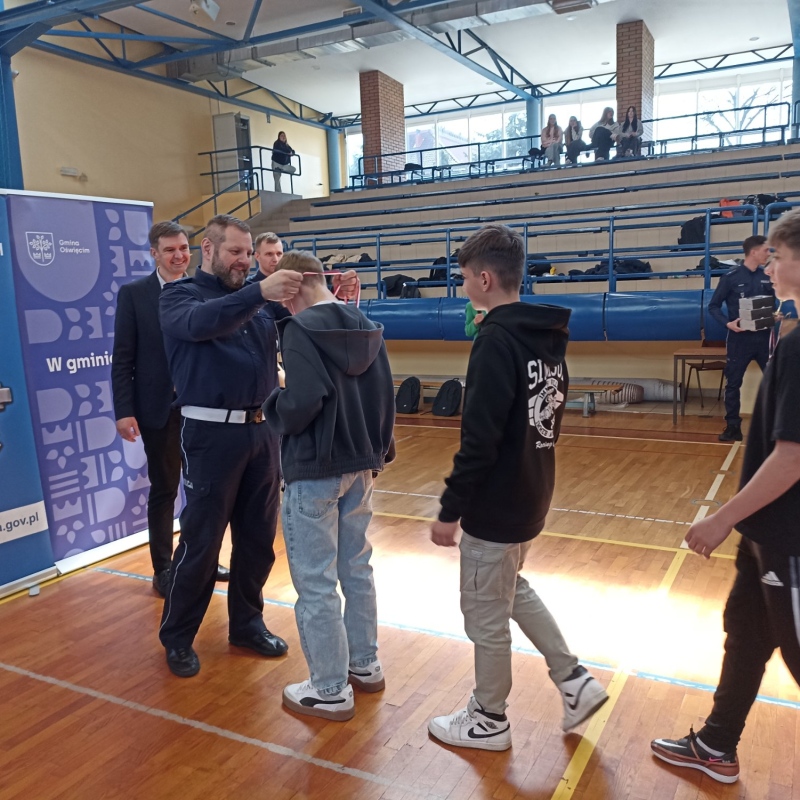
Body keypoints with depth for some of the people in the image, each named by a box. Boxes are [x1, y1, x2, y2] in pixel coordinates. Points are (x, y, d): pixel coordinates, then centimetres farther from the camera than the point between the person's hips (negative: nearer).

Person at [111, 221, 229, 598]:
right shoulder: (133, 294, -2)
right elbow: (122, 358, -5)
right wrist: (124, 411, -12)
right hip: (160, 407, -2)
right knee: (163, 490, 8)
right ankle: (163, 569, 22)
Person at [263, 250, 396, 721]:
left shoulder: (301, 328, -16)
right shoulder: (367, 328, 6)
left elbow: (302, 401, -27)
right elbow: (386, 396, 9)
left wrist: (273, 409, -6)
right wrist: (378, 451, 18)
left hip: (314, 471, -8)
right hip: (359, 466, 8)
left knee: (315, 583, 4)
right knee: (357, 569, 19)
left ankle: (331, 691, 15)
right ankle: (365, 665, 33)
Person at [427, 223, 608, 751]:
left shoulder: (497, 340, -22)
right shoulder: (547, 335, 5)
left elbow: (479, 440, -25)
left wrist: (450, 509, -17)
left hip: (497, 503, -9)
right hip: (532, 493, 9)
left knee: (485, 614, 9)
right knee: (512, 589, 28)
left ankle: (489, 721, 28)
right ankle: (575, 681, 31)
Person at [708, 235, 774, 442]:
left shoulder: (768, 277, 6)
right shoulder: (731, 277, -6)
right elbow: (713, 306, -3)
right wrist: (727, 323, -18)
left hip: (763, 337, 3)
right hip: (740, 338, -3)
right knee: (733, 384, 4)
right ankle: (733, 427, 15)